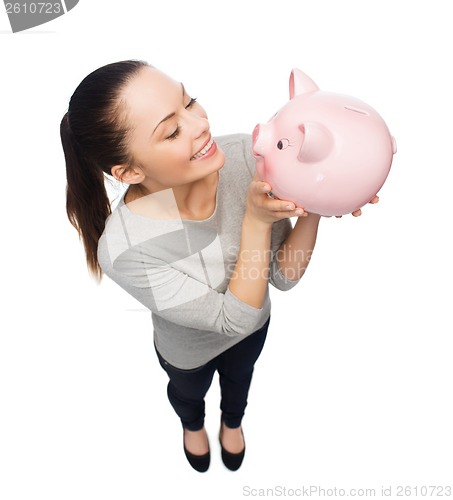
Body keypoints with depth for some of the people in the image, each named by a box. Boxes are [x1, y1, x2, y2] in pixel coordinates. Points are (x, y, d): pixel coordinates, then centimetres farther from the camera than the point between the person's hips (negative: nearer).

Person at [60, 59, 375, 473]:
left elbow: (285, 276, -24)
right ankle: (193, 424, 76)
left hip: (255, 323, 3)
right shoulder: (124, 250, -41)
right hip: (190, 352, -2)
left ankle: (232, 421, 76)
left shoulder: (244, 156, -33)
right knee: (189, 392, 35)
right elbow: (234, 318, -32)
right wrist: (256, 221, -44)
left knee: (239, 379, 37)